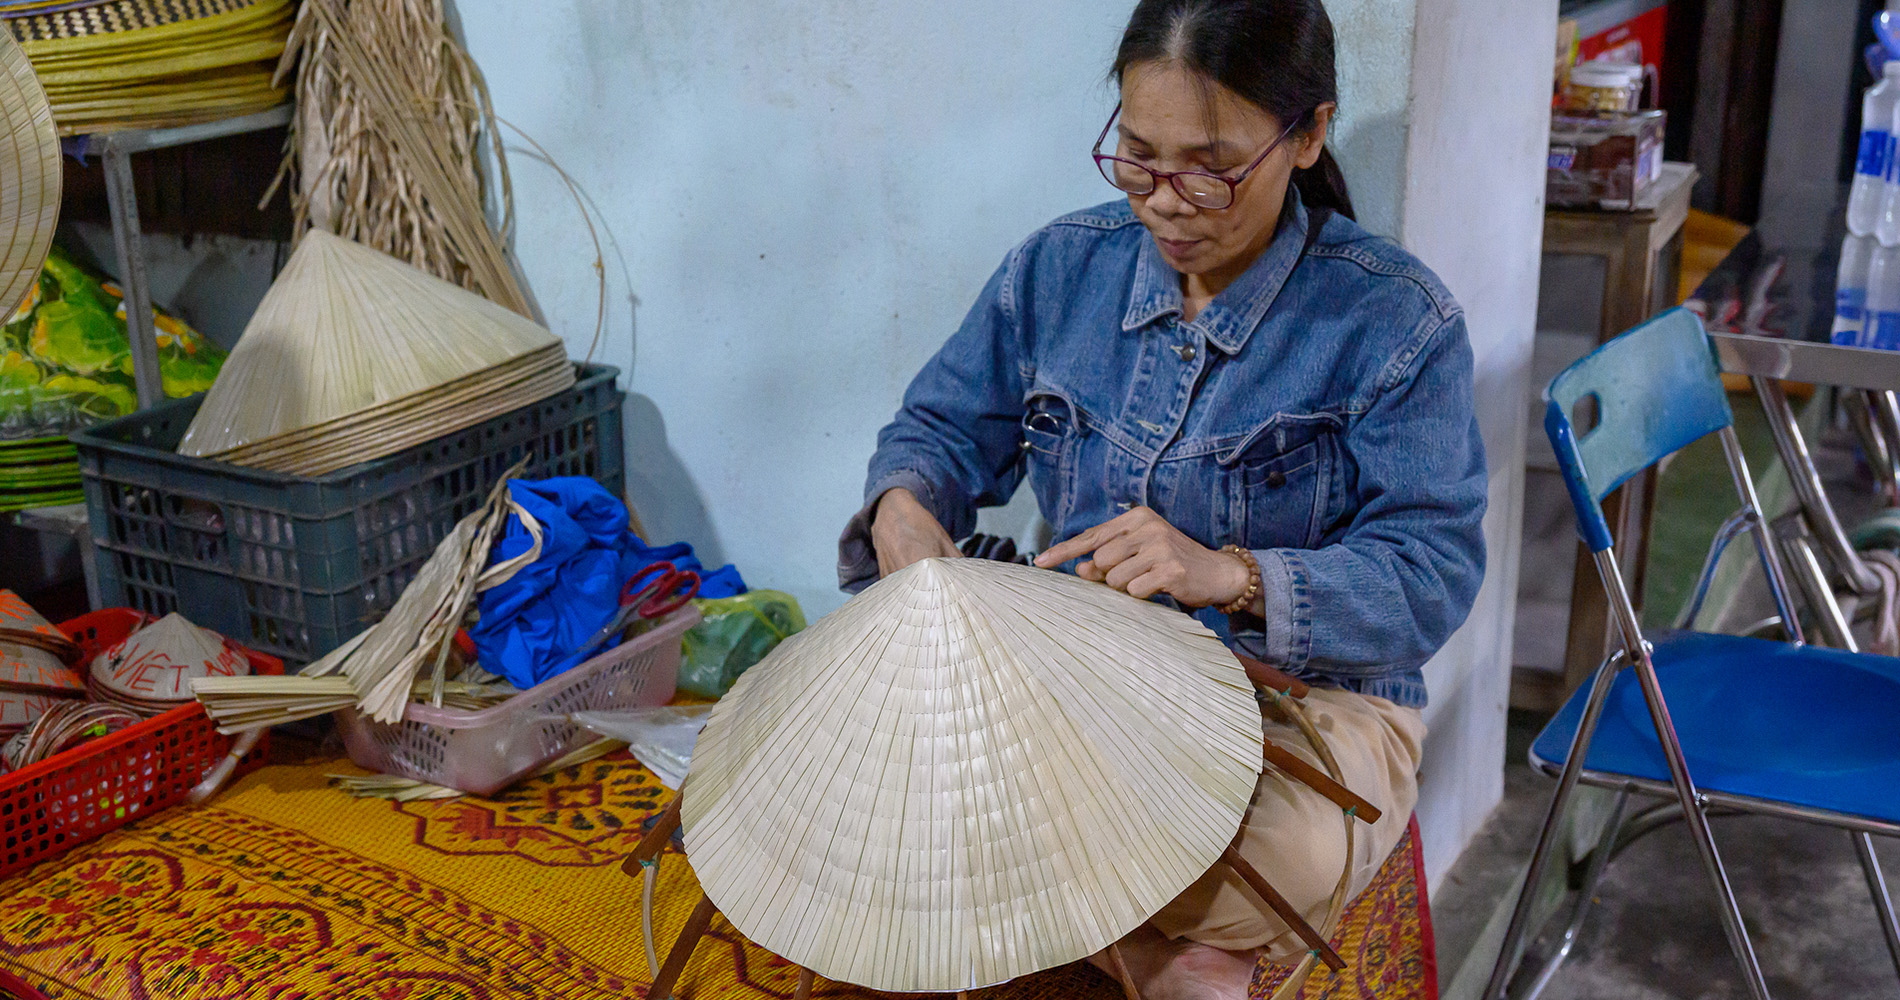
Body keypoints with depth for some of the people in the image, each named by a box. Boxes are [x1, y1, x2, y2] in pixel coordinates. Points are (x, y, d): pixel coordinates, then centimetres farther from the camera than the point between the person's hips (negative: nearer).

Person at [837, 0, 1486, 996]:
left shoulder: (1394, 318, -11)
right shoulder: (1061, 267, 2)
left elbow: (1432, 574, -14)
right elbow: (945, 427, 11)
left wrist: (1232, 577, -31)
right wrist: (903, 503, -15)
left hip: (1309, 698, -3)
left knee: (1292, 853, -38)